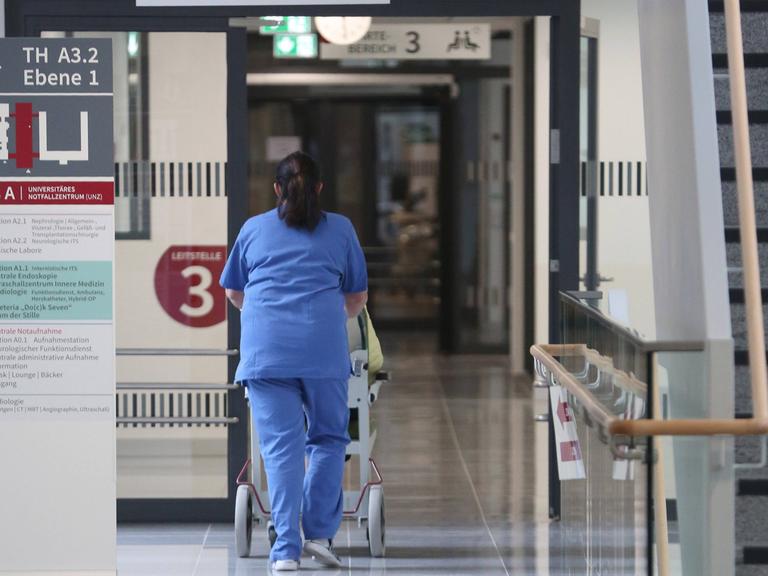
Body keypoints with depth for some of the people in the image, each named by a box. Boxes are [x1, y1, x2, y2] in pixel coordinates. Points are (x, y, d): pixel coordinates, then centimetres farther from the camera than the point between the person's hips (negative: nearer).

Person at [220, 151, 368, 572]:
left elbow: (233, 293, 25)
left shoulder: (253, 229, 16)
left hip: (265, 348, 1)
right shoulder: (340, 229, 14)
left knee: (280, 446, 0)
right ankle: (319, 533, 6)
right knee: (328, 438, 13)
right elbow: (358, 297, 20)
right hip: (323, 348, -1)